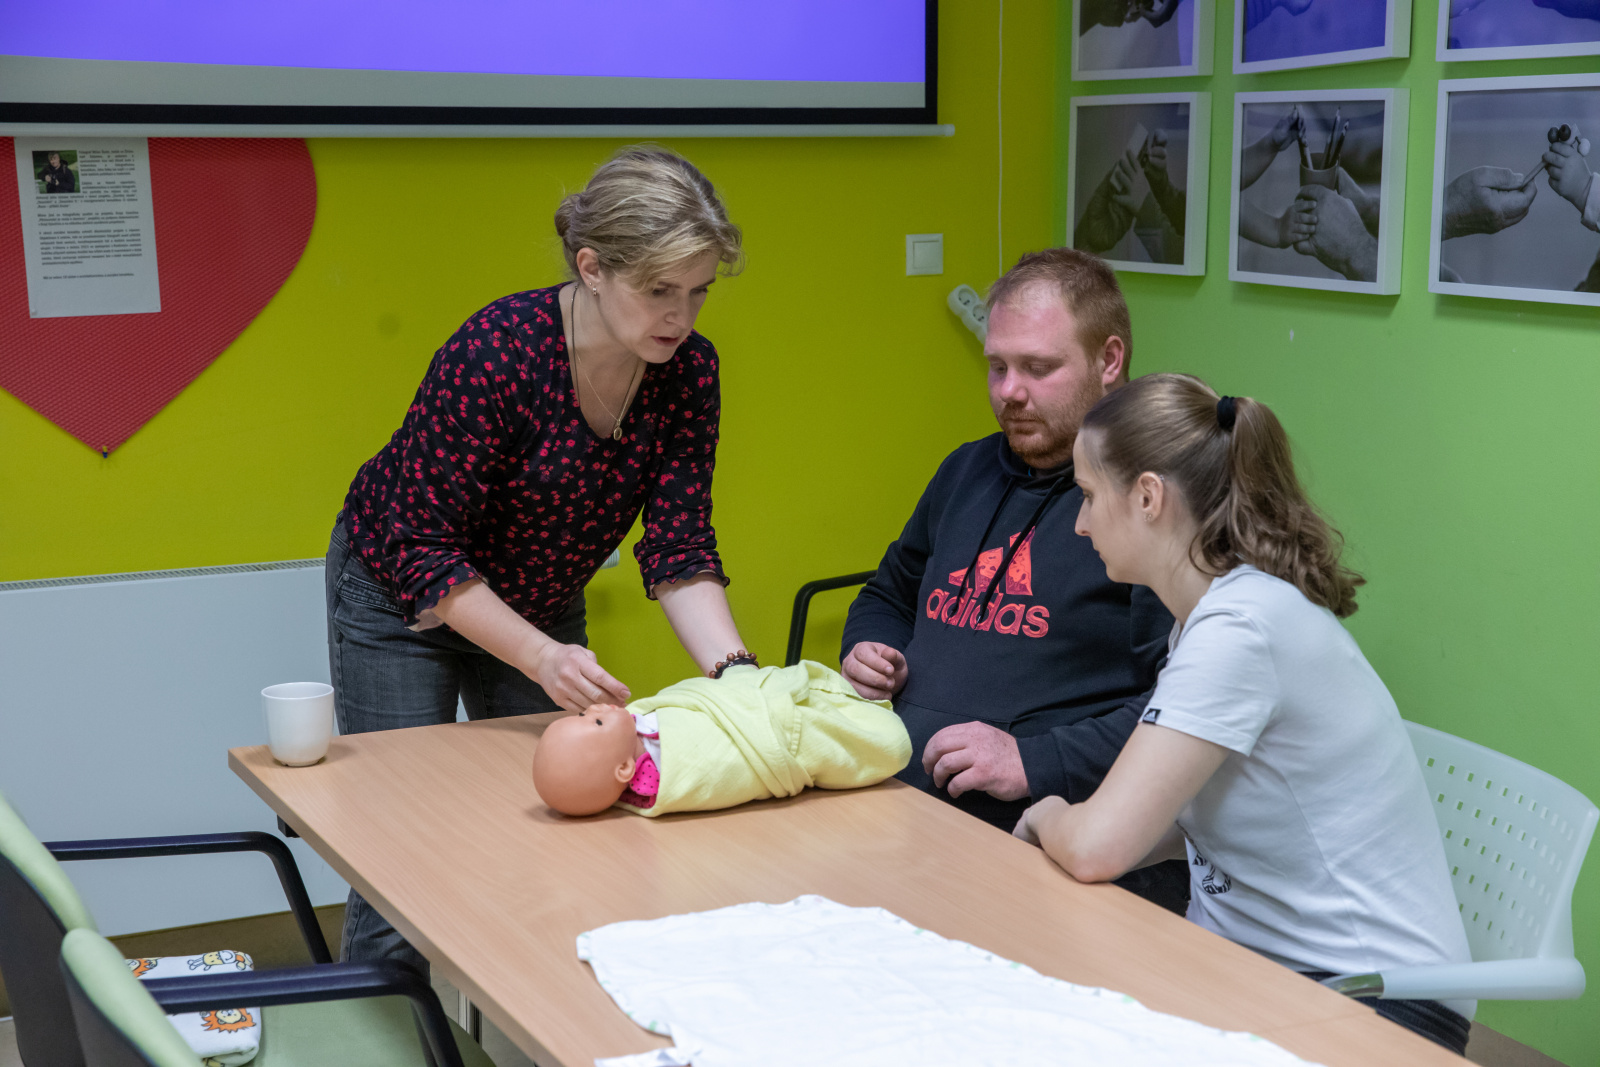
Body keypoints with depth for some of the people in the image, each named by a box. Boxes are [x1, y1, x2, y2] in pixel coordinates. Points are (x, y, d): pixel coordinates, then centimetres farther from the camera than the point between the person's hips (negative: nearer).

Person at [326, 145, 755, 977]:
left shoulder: (690, 370, -17)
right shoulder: (496, 352, -33)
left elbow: (679, 549, -15)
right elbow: (422, 552, -29)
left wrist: (733, 668, -31)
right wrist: (541, 658, -38)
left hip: (541, 608, 5)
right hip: (402, 596, -5)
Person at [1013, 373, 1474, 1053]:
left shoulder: (1244, 626, -23)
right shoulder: (1218, 607, 7)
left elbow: (1098, 846, -26)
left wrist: (1052, 817, -4)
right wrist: (1064, 832, 1)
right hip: (1254, 961, 8)